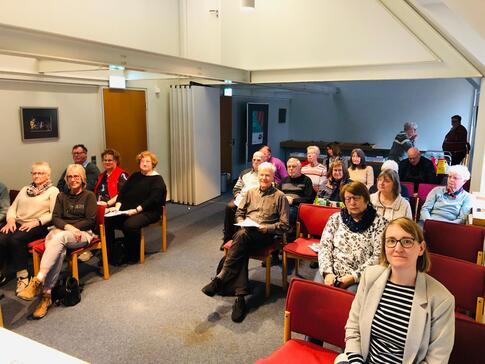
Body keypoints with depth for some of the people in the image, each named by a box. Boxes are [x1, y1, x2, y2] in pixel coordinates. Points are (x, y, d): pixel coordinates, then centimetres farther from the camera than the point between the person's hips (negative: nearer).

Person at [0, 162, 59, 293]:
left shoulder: (53, 191, 6)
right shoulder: (25, 189, 26)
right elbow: (12, 207, 19)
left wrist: (36, 222, -17)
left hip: (38, 227, -5)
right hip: (17, 223, 5)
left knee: (16, 239, -32)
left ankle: (23, 277, -21)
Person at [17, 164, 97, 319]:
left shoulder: (89, 196, 8)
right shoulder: (62, 196, 21)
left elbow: (90, 221, -1)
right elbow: (55, 218, 8)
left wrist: (71, 228, -11)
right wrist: (67, 226, -13)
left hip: (82, 233, -3)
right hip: (61, 232, 3)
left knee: (58, 238, -36)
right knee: (59, 251, -34)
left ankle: (38, 282, -42)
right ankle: (46, 294, -39)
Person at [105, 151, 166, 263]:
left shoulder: (157, 180, 0)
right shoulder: (135, 176, 21)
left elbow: (153, 199, -13)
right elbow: (123, 191, 13)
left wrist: (136, 210, -21)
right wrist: (118, 205, -5)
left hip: (148, 212, -6)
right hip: (127, 210, 6)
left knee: (130, 225, -34)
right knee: (107, 220, -16)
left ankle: (132, 256, -13)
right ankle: (109, 253, -5)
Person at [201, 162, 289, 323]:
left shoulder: (280, 197, 9)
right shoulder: (251, 193, 22)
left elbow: (284, 225, 4)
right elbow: (239, 213, 23)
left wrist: (266, 227, -12)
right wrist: (242, 223, 1)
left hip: (265, 234, -3)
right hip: (246, 231, 3)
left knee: (242, 236, -36)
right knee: (242, 250, -33)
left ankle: (220, 279, -36)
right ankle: (240, 296, -39)